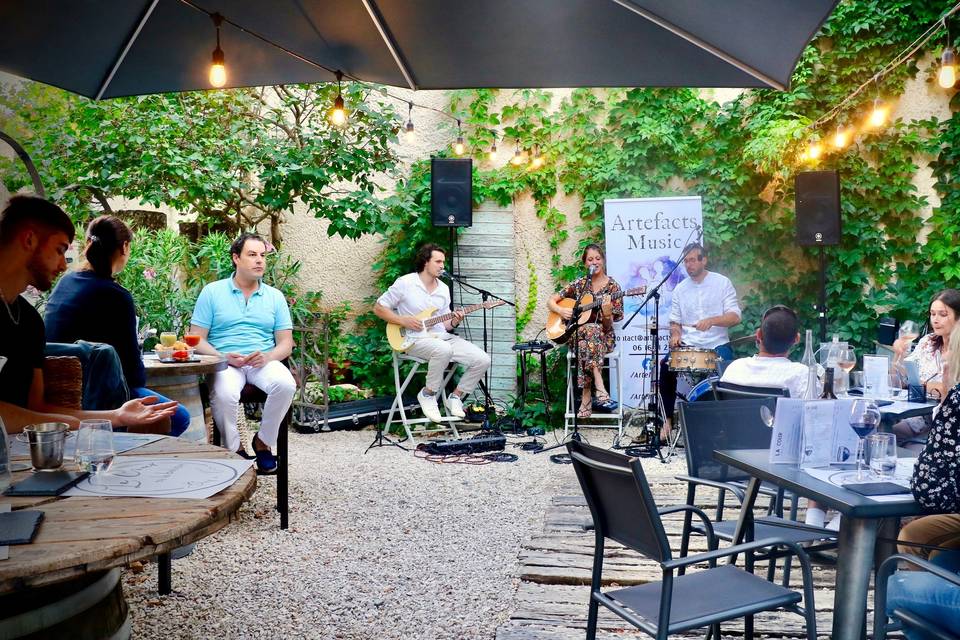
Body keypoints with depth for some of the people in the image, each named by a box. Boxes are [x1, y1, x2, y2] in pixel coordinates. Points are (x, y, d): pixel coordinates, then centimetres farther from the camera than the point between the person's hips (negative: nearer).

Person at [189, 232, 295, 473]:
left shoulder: (275, 297, 14)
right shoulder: (212, 292, 7)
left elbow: (286, 343, 10)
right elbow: (197, 340, 3)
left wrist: (268, 356, -13)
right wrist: (224, 357, -15)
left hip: (264, 362, 2)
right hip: (225, 363, -2)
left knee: (285, 385, -31)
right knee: (224, 394, -36)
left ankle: (263, 442, -7)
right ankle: (234, 450, -10)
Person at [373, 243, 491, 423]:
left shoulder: (443, 289, 13)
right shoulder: (405, 283, -4)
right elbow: (379, 308, 0)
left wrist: (453, 323, -7)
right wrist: (403, 321, -12)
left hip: (442, 337, 6)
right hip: (416, 340, -6)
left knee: (482, 360, -12)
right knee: (444, 350, -40)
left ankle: (456, 397, 7)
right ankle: (428, 395, -15)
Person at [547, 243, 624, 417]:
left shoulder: (612, 286, 1)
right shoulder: (579, 284, 8)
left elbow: (608, 326, -3)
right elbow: (551, 301, 10)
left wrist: (607, 314, -25)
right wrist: (561, 311, -10)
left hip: (603, 336, -1)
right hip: (576, 334, 1)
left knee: (585, 345, -38)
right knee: (590, 330, -37)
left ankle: (586, 398, -34)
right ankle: (599, 388, -42)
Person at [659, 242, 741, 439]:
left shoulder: (722, 283, 0)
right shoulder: (680, 289, 11)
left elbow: (735, 318, -7)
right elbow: (675, 321, 15)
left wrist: (711, 321, -24)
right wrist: (676, 334, -8)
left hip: (717, 344, -3)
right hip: (688, 345, 3)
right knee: (666, 365, -22)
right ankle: (668, 419, -10)